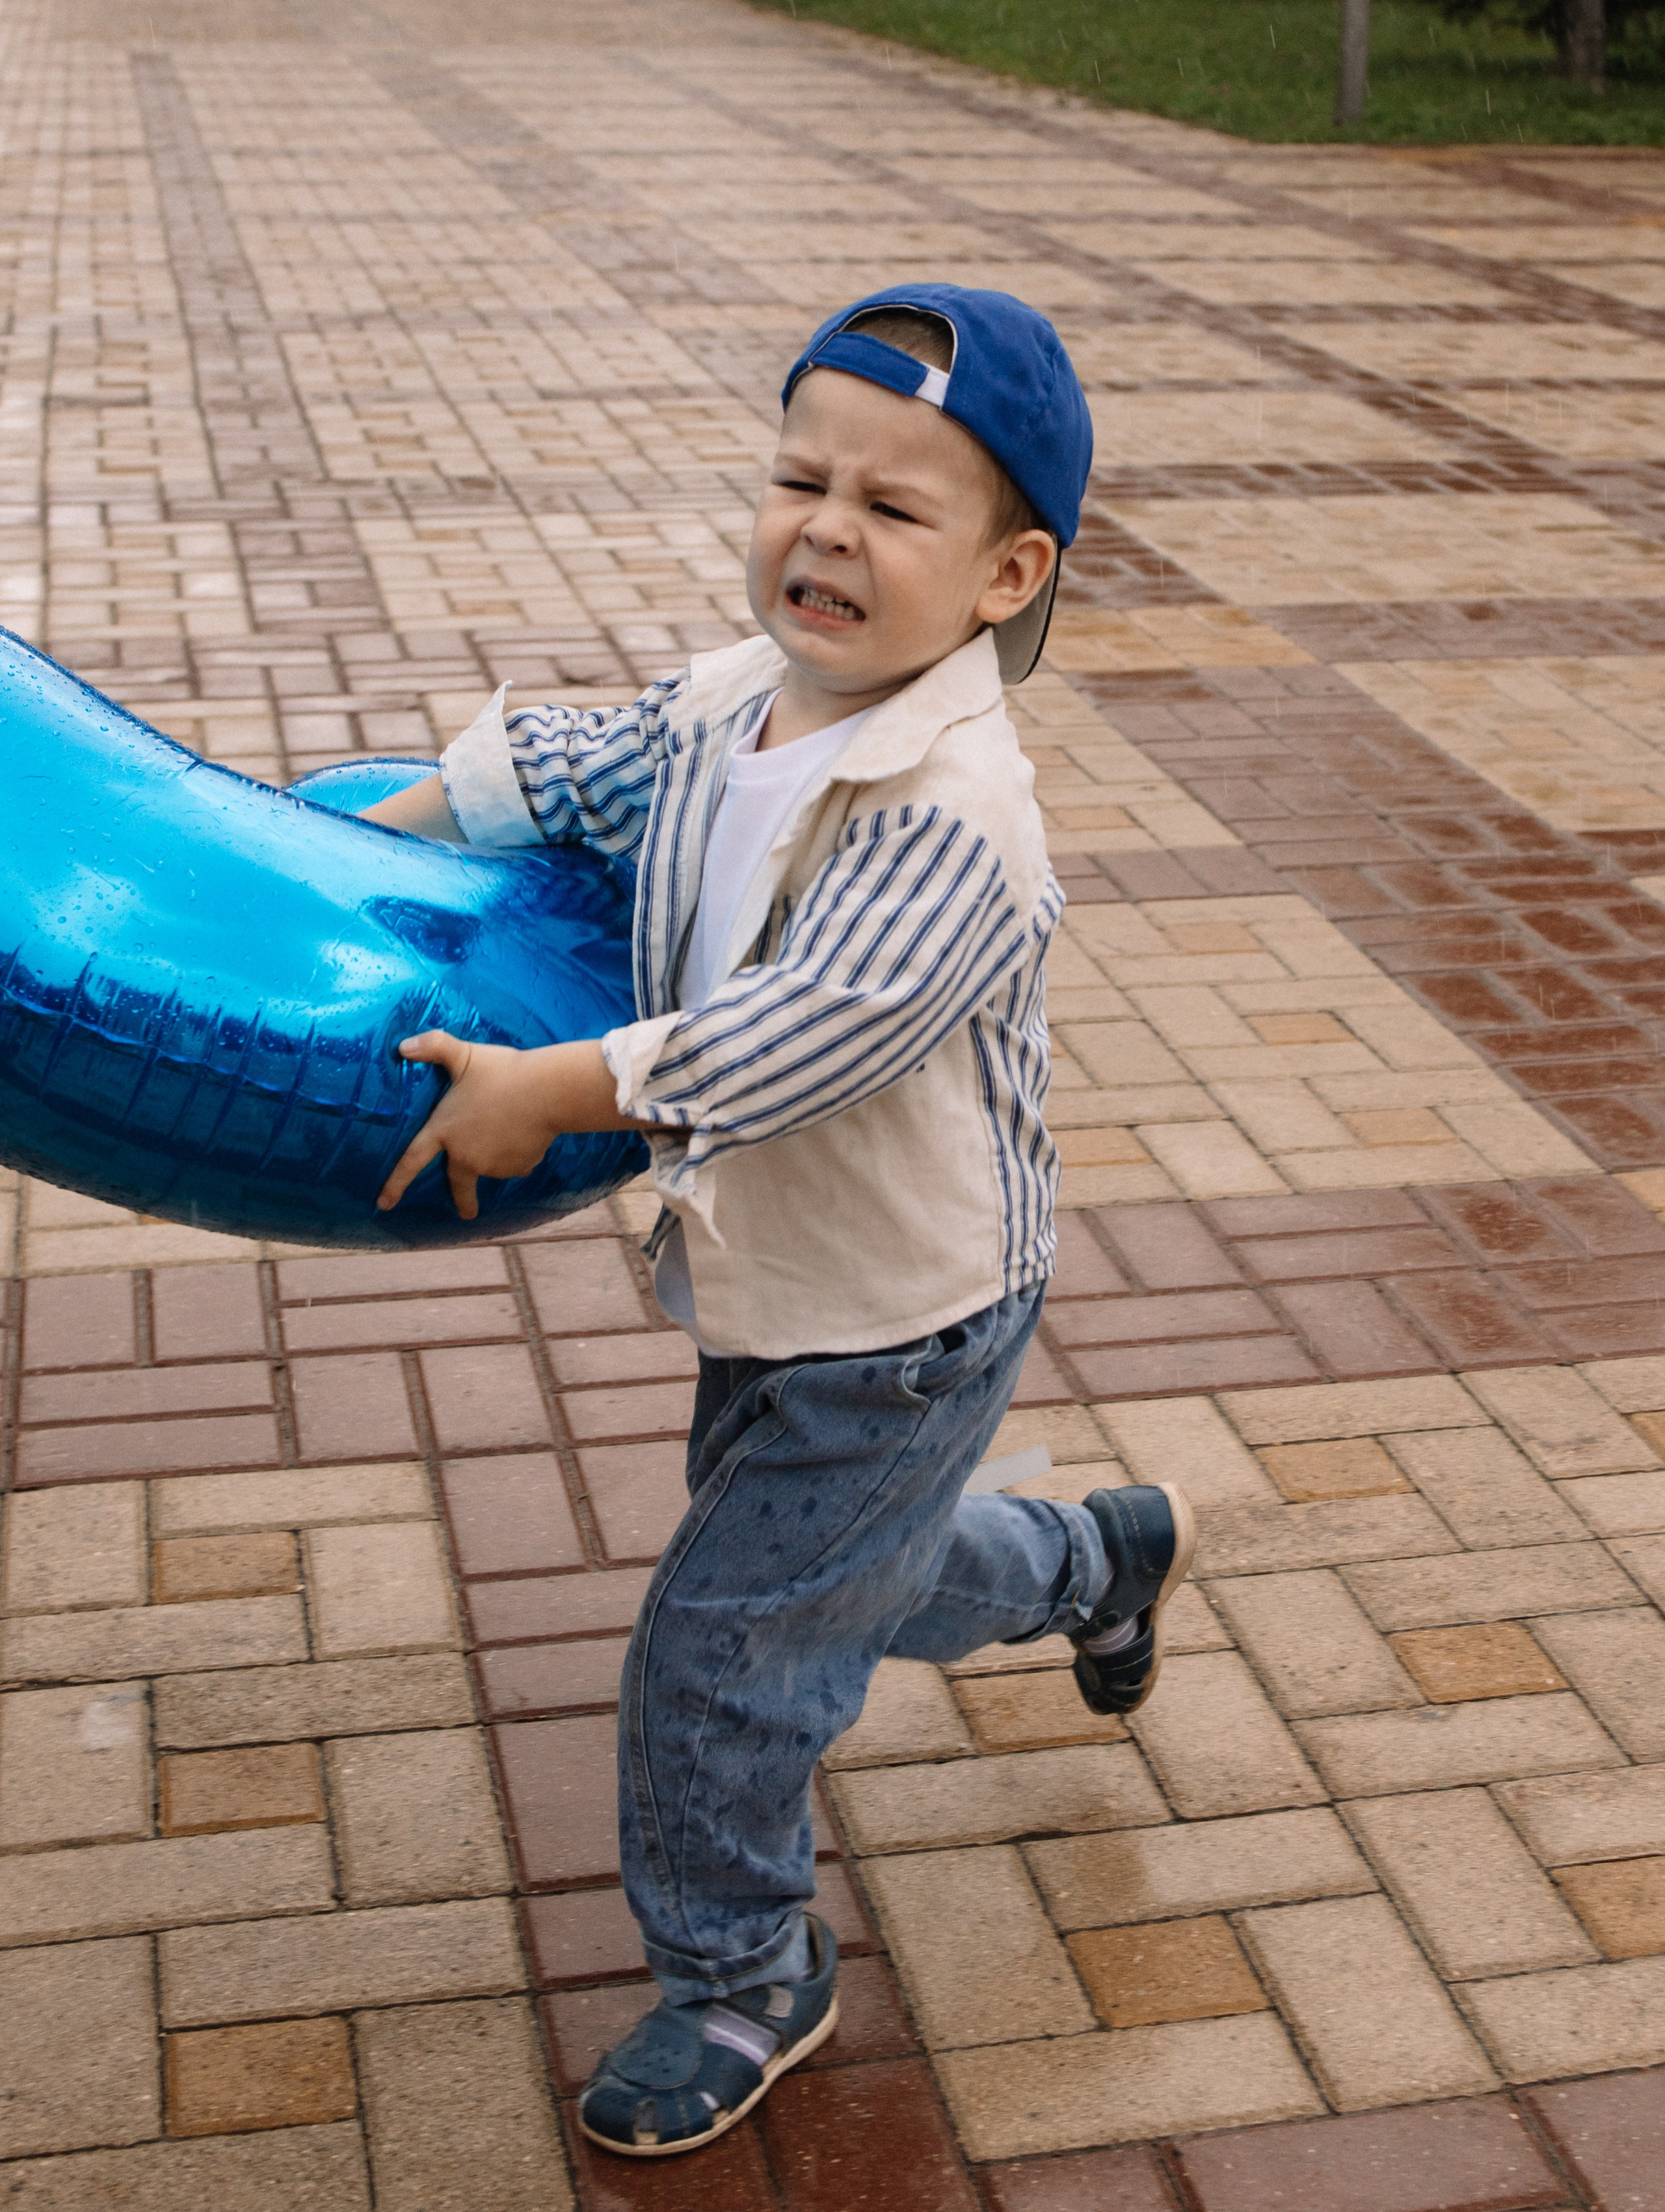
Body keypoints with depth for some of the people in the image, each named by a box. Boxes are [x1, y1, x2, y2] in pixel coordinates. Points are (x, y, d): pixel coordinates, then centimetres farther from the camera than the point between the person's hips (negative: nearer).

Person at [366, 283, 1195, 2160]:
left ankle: (740, 1979, 27)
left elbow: (799, 1032, -36)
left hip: (901, 1333, -8)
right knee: (854, 1566, 30)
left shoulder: (954, 818, -31)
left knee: (718, 1650, 2)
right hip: (772, 1281, 8)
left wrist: (544, 1089, -29)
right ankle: (1101, 1561, 59)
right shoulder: (730, 702, -5)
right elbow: (566, 769, 13)